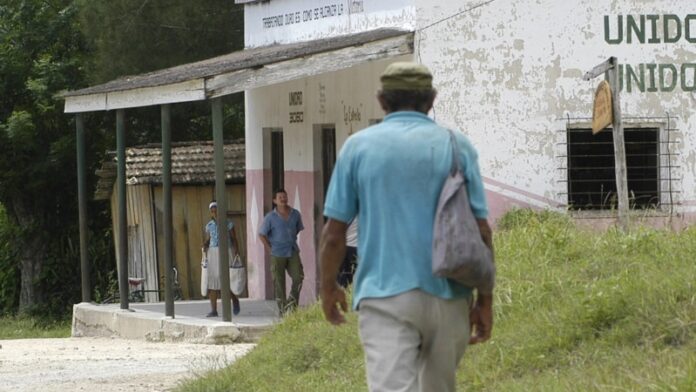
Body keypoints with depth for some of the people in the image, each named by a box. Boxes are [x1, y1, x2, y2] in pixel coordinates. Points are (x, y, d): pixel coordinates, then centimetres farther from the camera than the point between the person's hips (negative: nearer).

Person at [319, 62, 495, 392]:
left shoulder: (358, 146, 2)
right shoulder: (456, 146, 3)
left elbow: (334, 231, 2)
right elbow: (480, 230, 0)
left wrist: (328, 287, 17)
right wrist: (485, 299, 6)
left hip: (384, 296, -2)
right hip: (447, 297, 2)